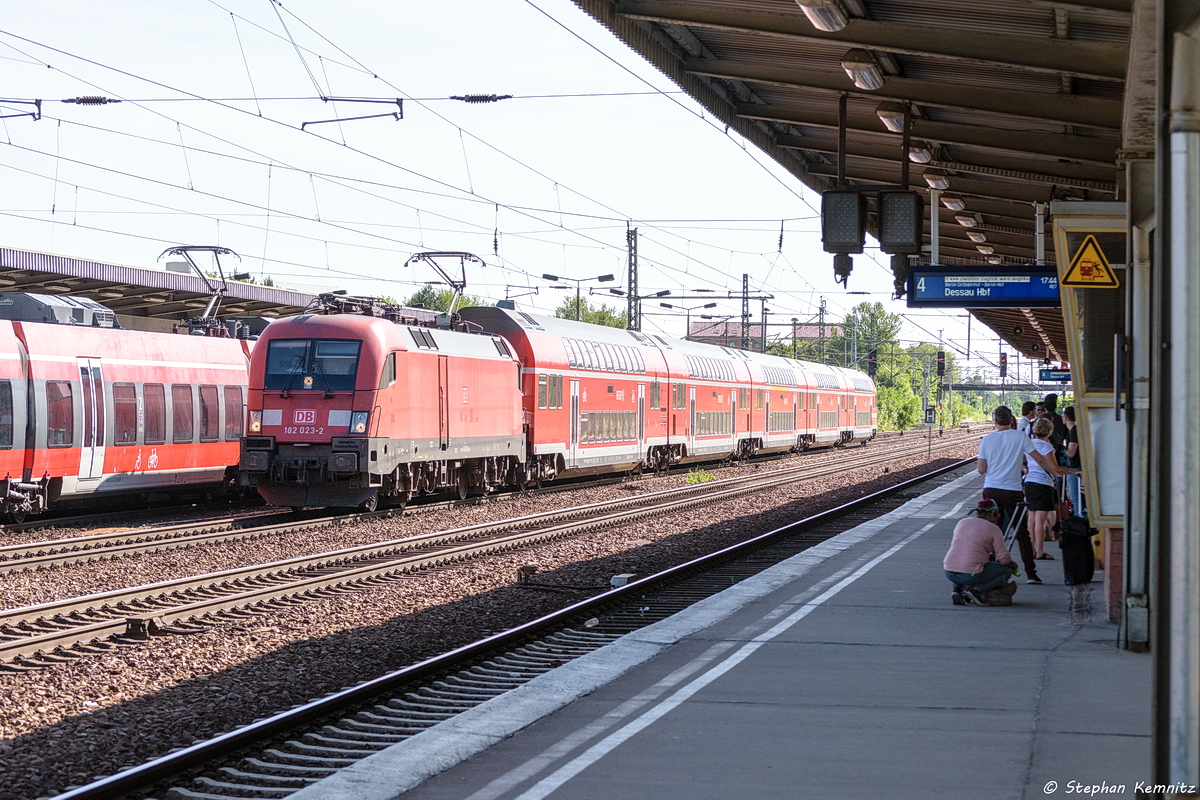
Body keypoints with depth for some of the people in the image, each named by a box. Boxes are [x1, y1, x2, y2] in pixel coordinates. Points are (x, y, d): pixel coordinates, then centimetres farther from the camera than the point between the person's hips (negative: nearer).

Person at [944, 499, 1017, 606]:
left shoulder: (962, 522, 14)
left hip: (949, 573, 5)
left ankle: (957, 589, 10)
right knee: (1007, 570, 15)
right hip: (971, 575, -5)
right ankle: (977, 589, -5)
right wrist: (1013, 566, 21)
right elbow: (1003, 556, -3)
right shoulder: (993, 529, -3)